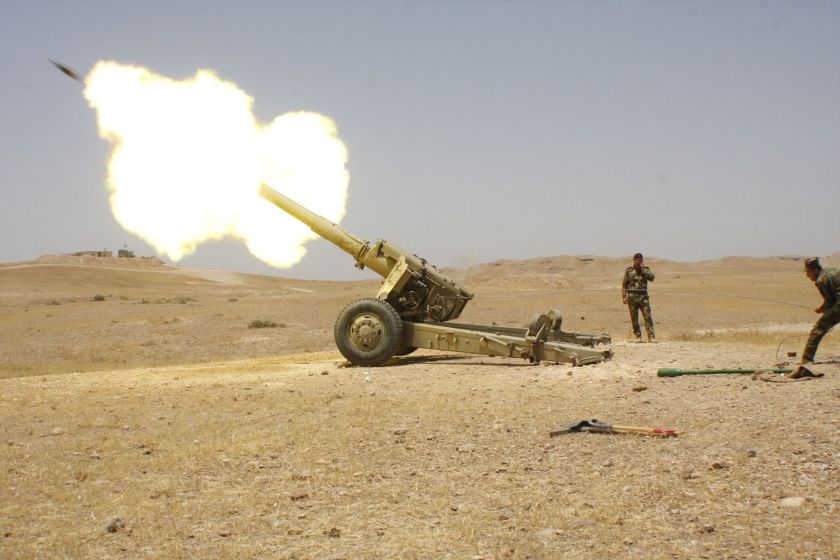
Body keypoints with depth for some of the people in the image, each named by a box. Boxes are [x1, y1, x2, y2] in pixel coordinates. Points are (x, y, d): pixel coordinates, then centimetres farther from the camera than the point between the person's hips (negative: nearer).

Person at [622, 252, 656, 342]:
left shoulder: (645, 270, 7)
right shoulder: (629, 270, 6)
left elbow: (651, 278, -12)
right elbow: (624, 284, 7)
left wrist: (642, 269, -12)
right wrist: (624, 296, -1)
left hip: (643, 297, 0)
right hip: (632, 297, 0)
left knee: (648, 317, -9)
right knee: (634, 319, 2)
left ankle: (651, 337, -12)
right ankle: (638, 336, 11)